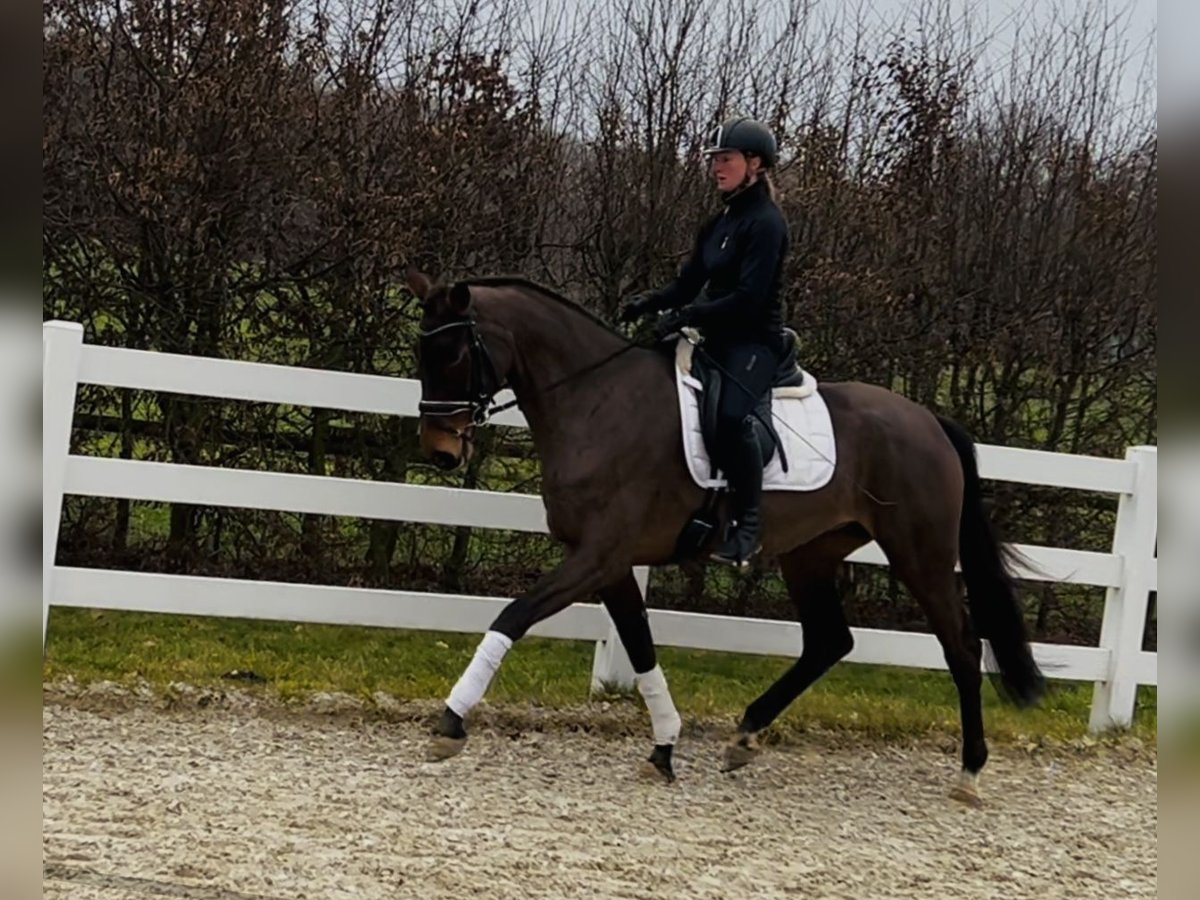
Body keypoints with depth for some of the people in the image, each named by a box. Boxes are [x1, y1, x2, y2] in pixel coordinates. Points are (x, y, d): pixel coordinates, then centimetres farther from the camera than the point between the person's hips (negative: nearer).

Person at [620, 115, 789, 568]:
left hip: (755, 341, -10)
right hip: (717, 338, 10)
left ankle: (747, 524, -26)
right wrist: (650, 303, -3)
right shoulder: (718, 224, 14)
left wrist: (686, 317, -24)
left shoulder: (766, 222, -12)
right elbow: (689, 282, 16)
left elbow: (748, 298, -21)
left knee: (730, 414, -34)